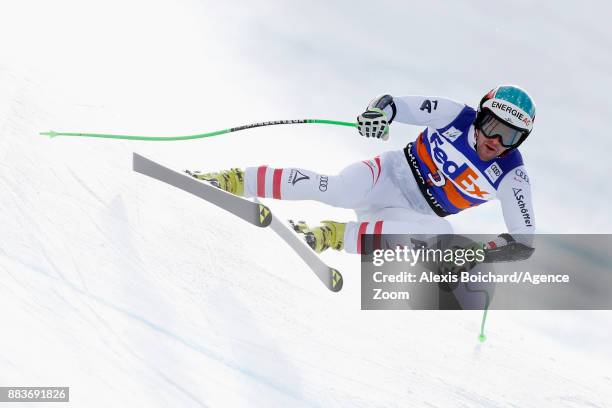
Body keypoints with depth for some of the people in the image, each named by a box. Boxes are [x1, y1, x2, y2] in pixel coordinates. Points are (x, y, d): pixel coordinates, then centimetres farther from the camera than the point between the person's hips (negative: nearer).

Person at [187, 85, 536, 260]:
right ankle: (234, 181, -22)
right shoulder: (457, 115, -10)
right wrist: (379, 111, -32)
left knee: (442, 234, -34)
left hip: (412, 215, 2)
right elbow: (394, 104, -8)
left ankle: (337, 236, -24)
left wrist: (493, 250, -28)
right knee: (339, 190, -34)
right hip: (392, 173, -1)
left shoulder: (512, 175, -9)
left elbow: (525, 238, -9)